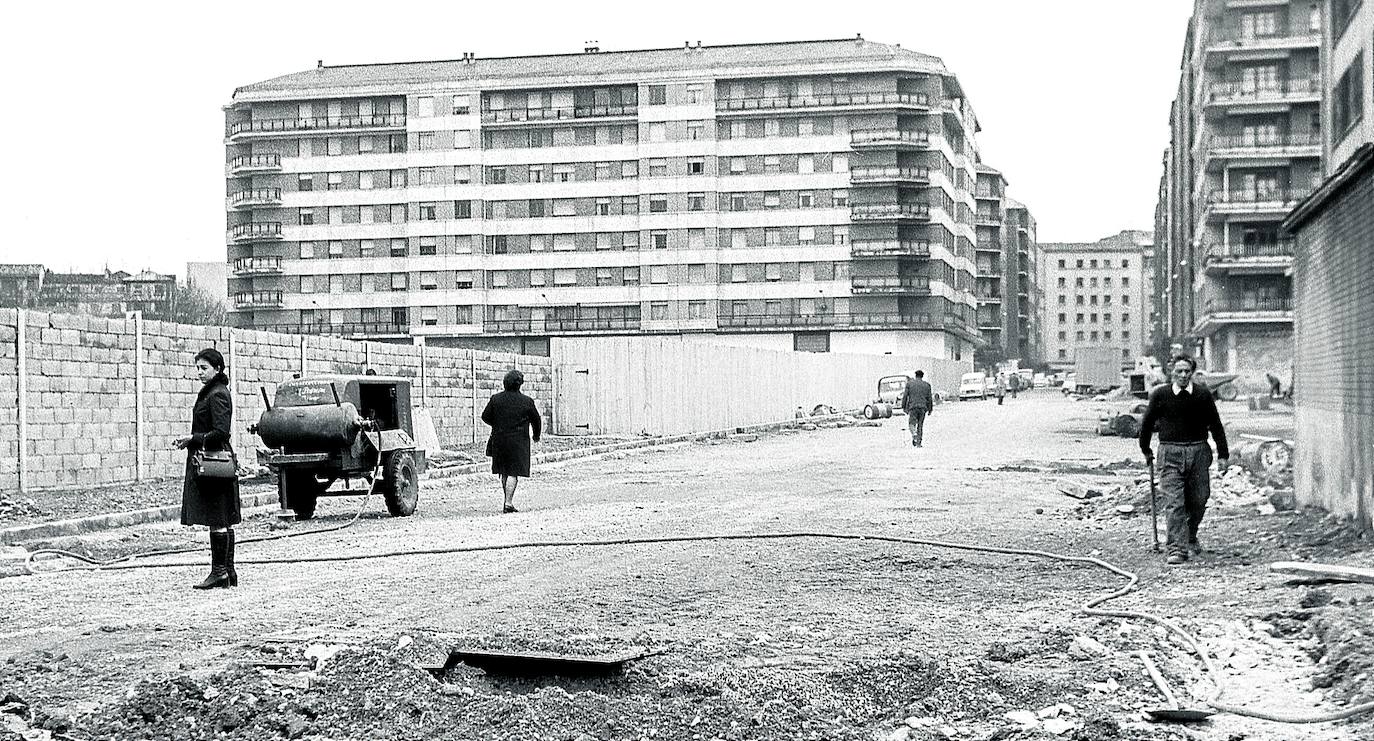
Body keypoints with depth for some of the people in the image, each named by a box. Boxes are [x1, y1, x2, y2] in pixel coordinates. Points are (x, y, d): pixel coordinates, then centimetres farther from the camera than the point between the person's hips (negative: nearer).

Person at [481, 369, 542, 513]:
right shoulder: (527, 401, -5)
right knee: (513, 473, -3)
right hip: (518, 441, -3)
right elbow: (536, 420, 5)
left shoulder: (495, 399, -1)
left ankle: (508, 500, 23)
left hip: (499, 440, 3)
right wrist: (536, 435, 24)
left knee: (504, 473, 16)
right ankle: (508, 504, -10)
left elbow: (485, 417, 5)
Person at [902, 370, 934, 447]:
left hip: (913, 406, -2)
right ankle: (918, 443, 5)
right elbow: (929, 398, 9)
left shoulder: (910, 383, 5)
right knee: (920, 425, 7)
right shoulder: (927, 385, 9)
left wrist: (904, 406, 8)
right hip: (923, 407, 2)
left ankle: (914, 435, -26)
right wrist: (930, 409, 14)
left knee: (912, 423, 3)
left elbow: (905, 396, 2)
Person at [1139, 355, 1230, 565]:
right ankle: (1177, 548, -11)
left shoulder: (1203, 394, 0)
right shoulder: (1160, 395, -2)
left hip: (1198, 452, 2)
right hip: (1170, 454, -2)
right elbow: (1147, 423, 11)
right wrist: (1146, 451, 19)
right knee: (1174, 503, -9)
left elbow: (1215, 425, 6)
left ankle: (1191, 538, 34)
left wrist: (1223, 455, 4)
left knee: (1198, 500, 9)